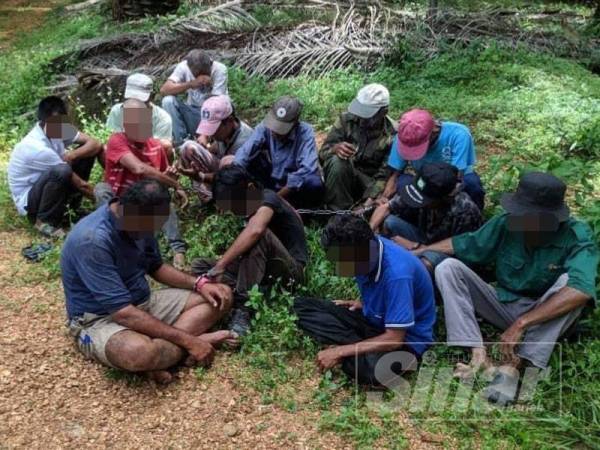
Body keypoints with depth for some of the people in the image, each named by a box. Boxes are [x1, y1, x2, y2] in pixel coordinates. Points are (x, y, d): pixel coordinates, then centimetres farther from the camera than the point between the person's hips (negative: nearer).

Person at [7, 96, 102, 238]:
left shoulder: (57, 129, -9)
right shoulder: (38, 148, -31)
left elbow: (95, 145, -8)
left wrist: (72, 155, -25)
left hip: (47, 187, 8)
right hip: (28, 200, -8)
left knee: (88, 151, -5)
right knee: (61, 172, -38)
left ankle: (71, 205, 4)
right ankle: (45, 221, -15)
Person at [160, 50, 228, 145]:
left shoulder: (220, 69, -20)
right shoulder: (184, 66, -13)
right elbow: (164, 90, -23)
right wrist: (190, 84, -38)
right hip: (192, 111, 2)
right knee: (168, 101, -22)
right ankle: (181, 142, -17)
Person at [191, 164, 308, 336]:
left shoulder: (268, 198, -15)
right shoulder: (250, 207, 10)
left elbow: (255, 230, -37)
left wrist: (220, 265, -39)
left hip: (291, 270, -8)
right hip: (268, 269, 8)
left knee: (261, 235, -36)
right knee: (198, 266, -1)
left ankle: (243, 306, -33)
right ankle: (249, 296, -23)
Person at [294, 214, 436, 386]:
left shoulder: (397, 273, -33)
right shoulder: (368, 247, -10)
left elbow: (394, 338, -28)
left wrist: (340, 351, -25)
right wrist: (363, 303, -4)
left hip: (405, 338, -8)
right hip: (373, 318, 8)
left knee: (370, 368, -42)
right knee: (302, 306, -6)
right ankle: (362, 349, -12)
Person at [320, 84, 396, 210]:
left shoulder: (392, 135, -12)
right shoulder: (346, 119, -8)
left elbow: (385, 175, -14)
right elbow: (324, 151, -8)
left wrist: (370, 200, -29)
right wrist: (336, 149, -33)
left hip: (370, 182, -1)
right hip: (341, 178, 1)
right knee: (337, 161, -32)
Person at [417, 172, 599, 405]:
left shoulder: (576, 236, -22)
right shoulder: (507, 223, -13)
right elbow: (460, 245, 1)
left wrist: (521, 323, -40)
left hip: (547, 318, -3)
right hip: (503, 304, 3)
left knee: (569, 281, -33)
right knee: (448, 267, -16)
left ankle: (513, 365, -33)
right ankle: (479, 356, -28)